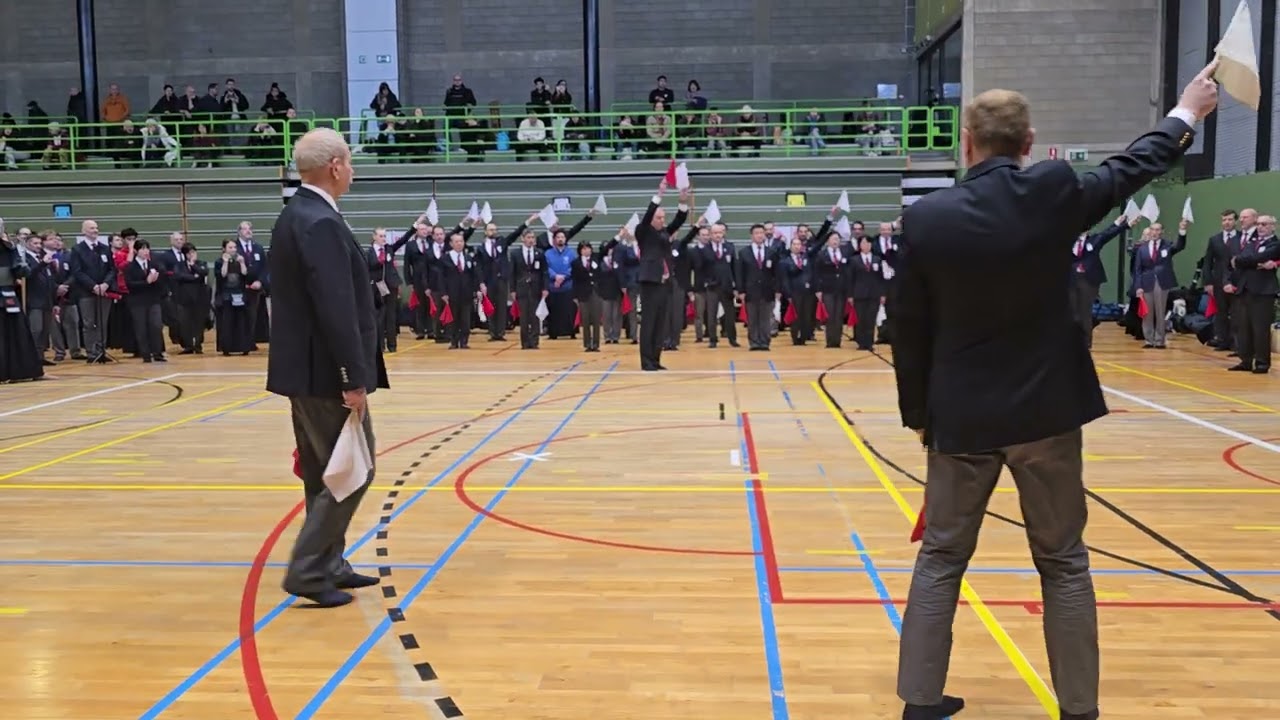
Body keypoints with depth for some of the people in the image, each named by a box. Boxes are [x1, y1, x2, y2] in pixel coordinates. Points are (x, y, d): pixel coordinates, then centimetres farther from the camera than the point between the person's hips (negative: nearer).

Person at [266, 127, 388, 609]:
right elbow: (337, 310, -24)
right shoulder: (321, 223, -19)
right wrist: (354, 379, -22)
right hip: (325, 372, -10)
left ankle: (328, 565, 26)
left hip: (307, 369, 10)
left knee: (325, 473, 16)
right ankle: (308, 571, 3)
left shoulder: (297, 215, 13)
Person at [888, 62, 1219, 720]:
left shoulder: (925, 218, -8)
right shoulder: (1055, 191, -9)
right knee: (1063, 563, 13)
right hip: (1046, 410, 0)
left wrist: (918, 414, 10)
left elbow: (909, 331, -3)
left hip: (960, 416, 0)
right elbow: (1130, 170, 12)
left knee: (941, 558, 11)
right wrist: (1185, 114, 31)